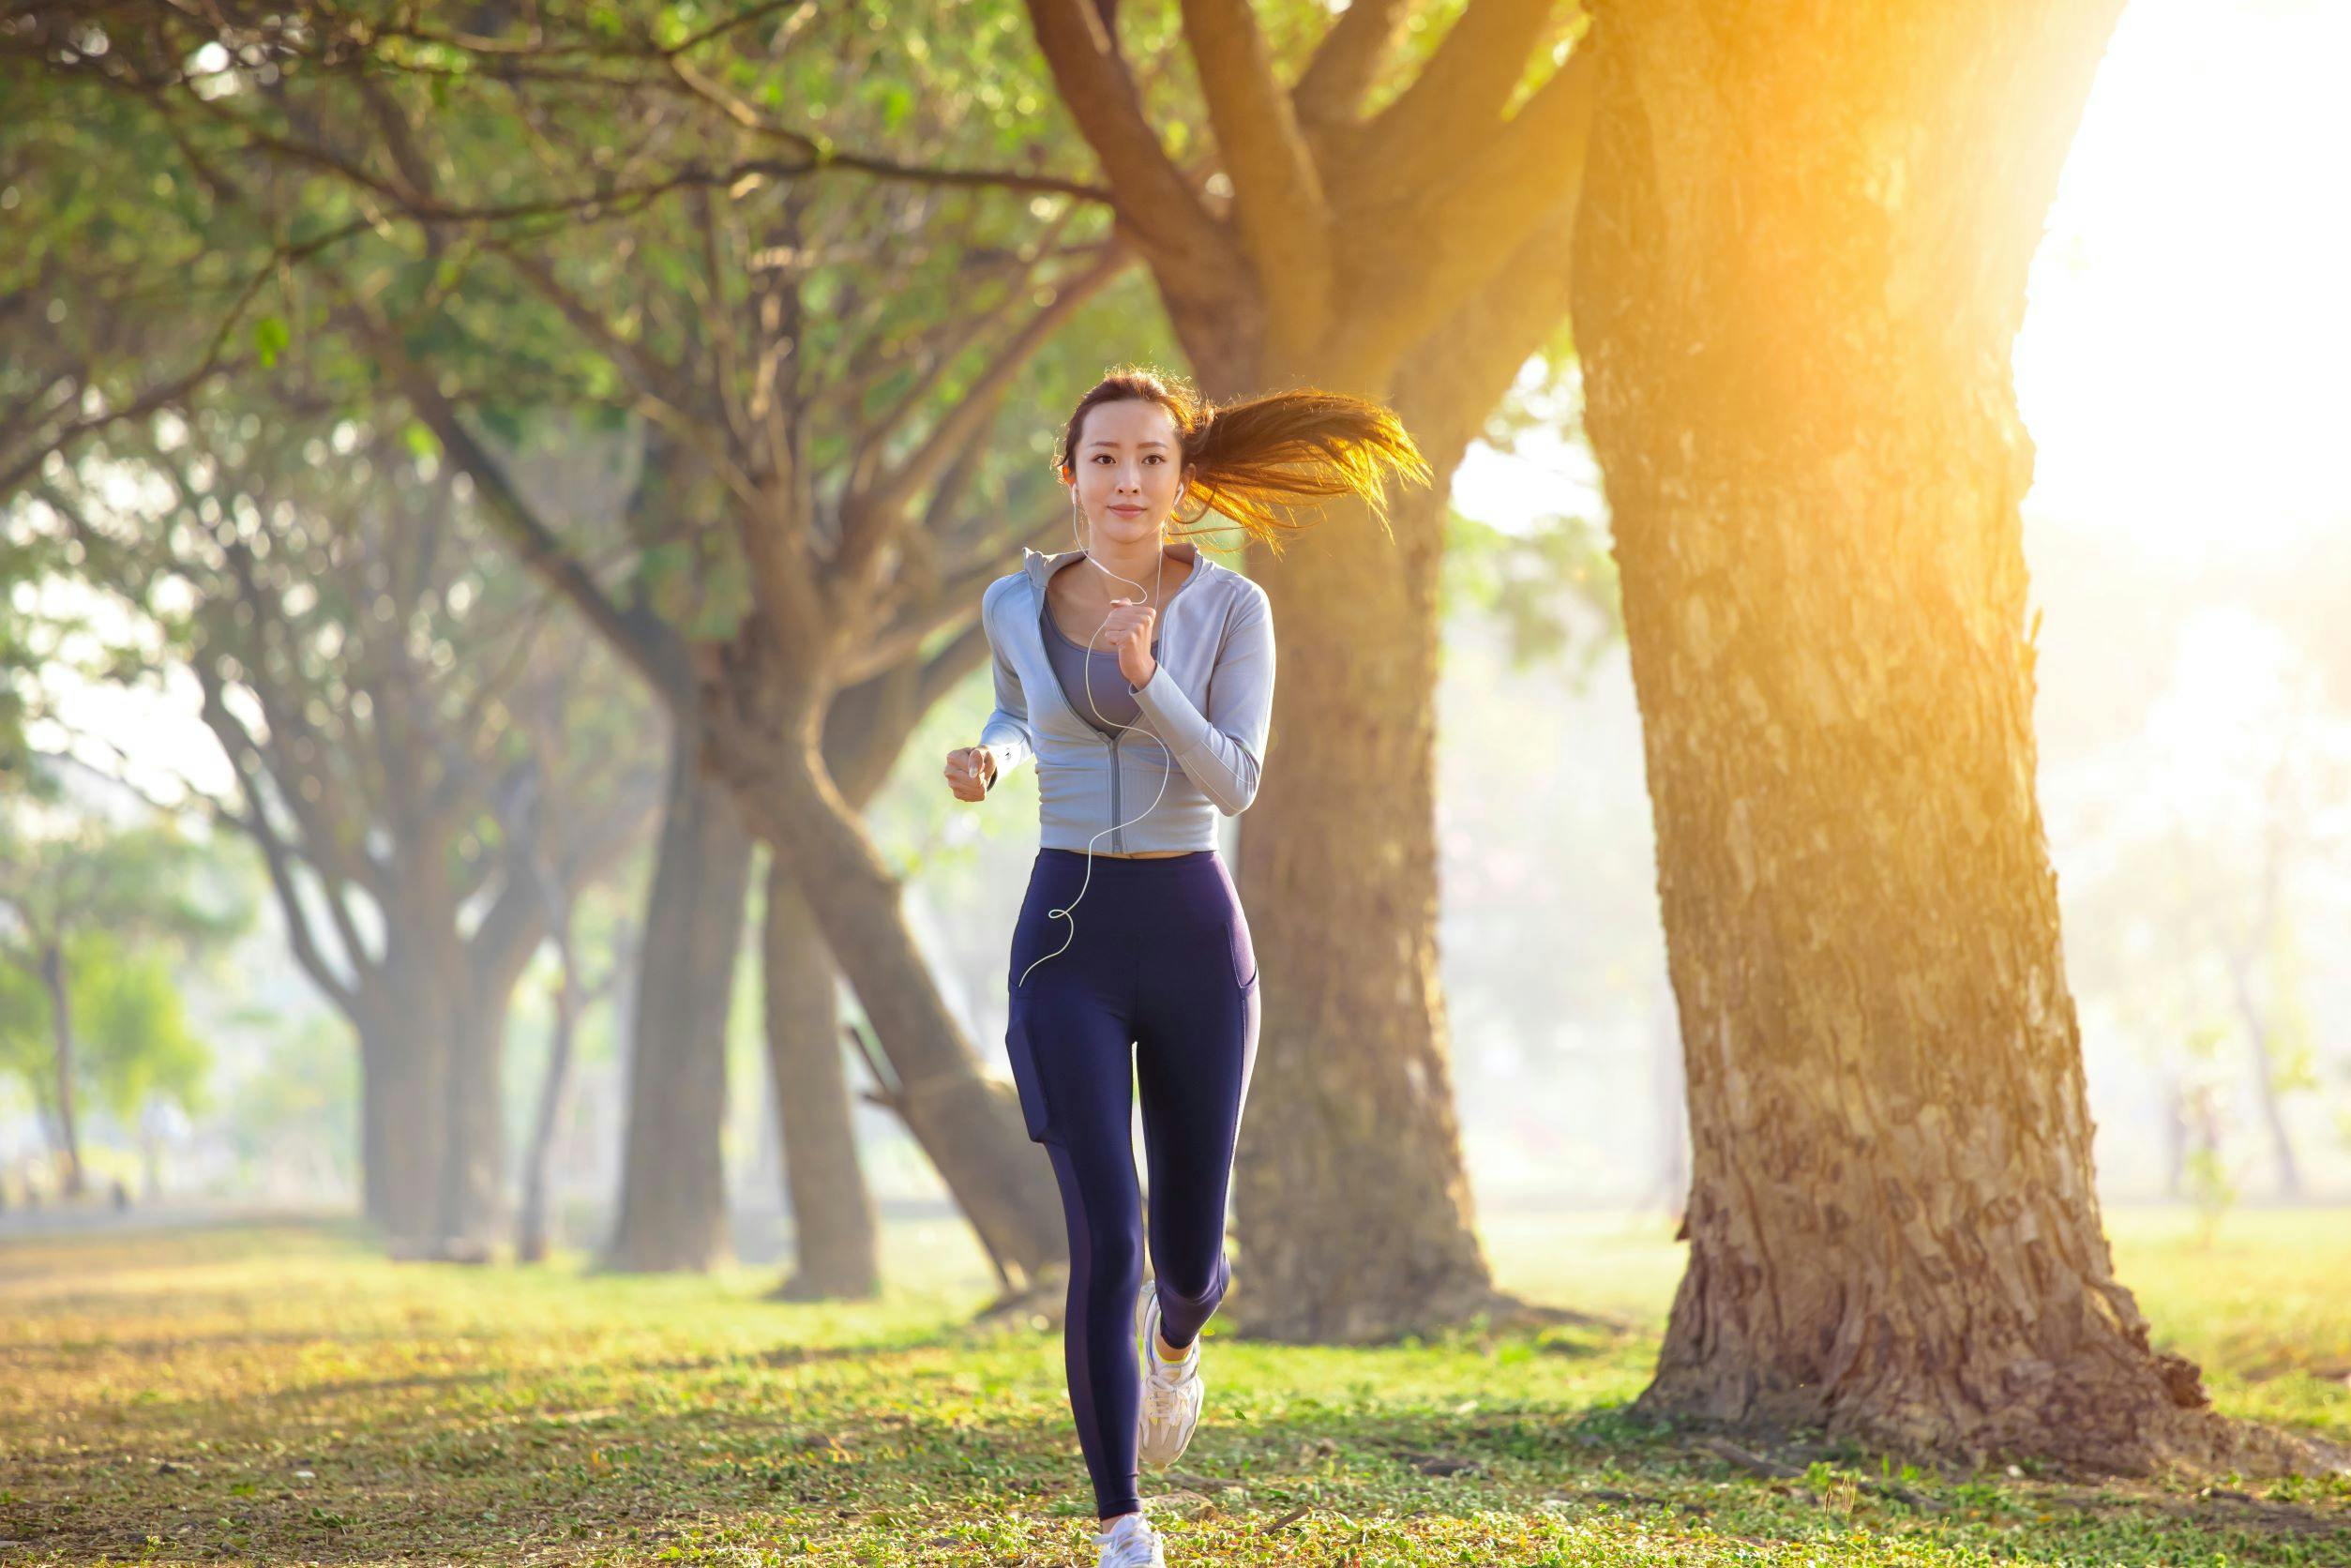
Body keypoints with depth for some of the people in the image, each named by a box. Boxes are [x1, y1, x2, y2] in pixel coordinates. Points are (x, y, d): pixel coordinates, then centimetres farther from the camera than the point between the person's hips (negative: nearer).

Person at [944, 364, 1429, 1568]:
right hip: (1066, 942, 0)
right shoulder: (1017, 602, 2)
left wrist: (1145, 675, -29)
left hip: (1195, 939, 0)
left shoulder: (1232, 608, -4)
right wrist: (987, 757, 0)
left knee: (1186, 1253, 9)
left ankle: (1176, 1332, 50)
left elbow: (1235, 785, -14)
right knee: (1105, 1244, -15)